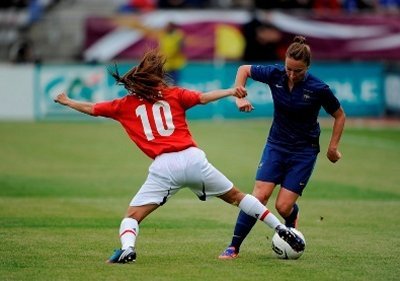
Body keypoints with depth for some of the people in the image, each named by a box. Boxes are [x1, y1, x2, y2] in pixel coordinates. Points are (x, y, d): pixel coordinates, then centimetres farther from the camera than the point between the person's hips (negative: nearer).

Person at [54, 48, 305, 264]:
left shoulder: (125, 105, 14)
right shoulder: (173, 94, 13)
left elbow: (92, 108, 24)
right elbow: (203, 98, -1)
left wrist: (67, 102, 39)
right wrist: (231, 91, -1)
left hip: (164, 166, -2)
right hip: (193, 158, 2)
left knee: (133, 216, 6)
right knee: (235, 196, 18)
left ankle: (127, 248, -25)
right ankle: (283, 231, 18)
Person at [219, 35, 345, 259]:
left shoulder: (318, 89, -18)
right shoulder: (275, 75, -11)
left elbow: (340, 116, -2)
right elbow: (244, 69, 6)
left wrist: (333, 147, -4)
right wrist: (239, 96, -8)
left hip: (304, 151, -2)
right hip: (276, 145, 2)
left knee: (283, 206, -7)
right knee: (260, 196, -12)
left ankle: (293, 216, 31)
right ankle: (234, 247, -6)